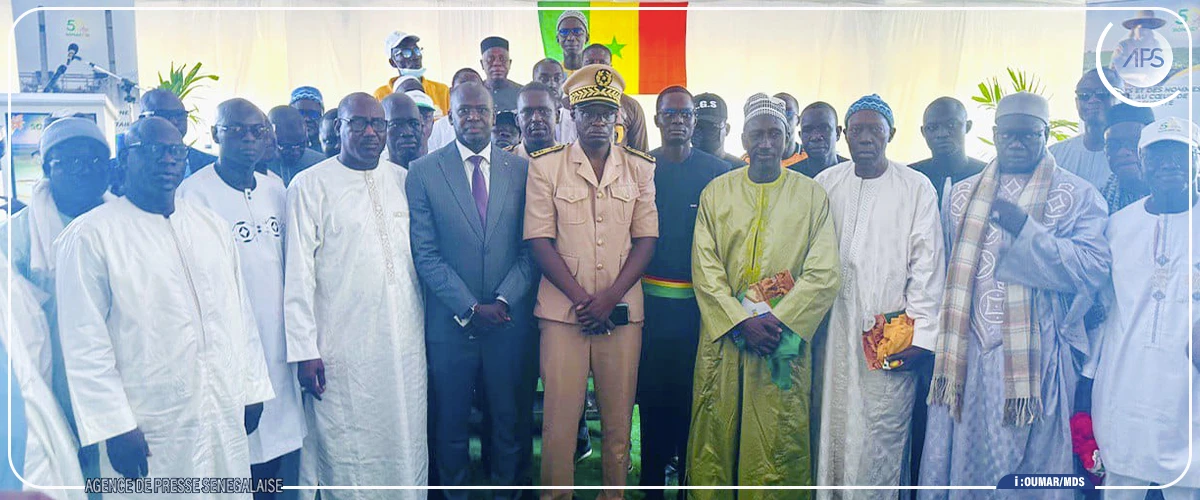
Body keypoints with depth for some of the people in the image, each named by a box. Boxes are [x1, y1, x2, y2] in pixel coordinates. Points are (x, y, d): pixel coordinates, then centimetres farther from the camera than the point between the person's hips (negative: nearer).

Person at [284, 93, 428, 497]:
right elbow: (298, 274, -4)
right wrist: (304, 350, -8)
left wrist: (428, 323, 12)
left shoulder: (402, 179, 10)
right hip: (343, 347, -3)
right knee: (347, 452, 3)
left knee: (407, 442, 10)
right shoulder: (310, 185, -2)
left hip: (407, 339, 4)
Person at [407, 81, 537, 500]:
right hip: (450, 322, -1)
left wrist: (503, 300, -11)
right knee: (450, 425, 12)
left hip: (510, 320, 1)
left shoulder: (521, 170, 4)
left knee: (509, 419, 12)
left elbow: (531, 248, 2)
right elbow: (425, 253, -5)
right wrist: (471, 308, -12)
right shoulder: (423, 172, -1)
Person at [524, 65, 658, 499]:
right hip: (563, 310, -1)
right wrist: (581, 298, -10)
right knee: (560, 417, 1)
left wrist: (610, 297, -8)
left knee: (618, 417, 8)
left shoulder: (640, 167, 8)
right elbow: (539, 240, -2)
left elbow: (646, 239, 4)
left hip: (622, 312, 2)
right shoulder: (545, 166, 3)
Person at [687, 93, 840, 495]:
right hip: (722, 336, 1)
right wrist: (742, 321, -12)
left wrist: (778, 320, -13)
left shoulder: (812, 195, 4)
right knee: (716, 437, 7)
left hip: (784, 338, -1)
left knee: (779, 443, 3)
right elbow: (705, 268, -1)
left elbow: (823, 274, -3)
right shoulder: (716, 192, 6)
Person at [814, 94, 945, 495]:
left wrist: (921, 333, -8)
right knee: (834, 426, 6)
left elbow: (927, 264, -2)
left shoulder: (917, 187, 1)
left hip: (890, 332, -2)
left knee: (883, 430, -1)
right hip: (835, 329, 3)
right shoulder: (826, 184, 9)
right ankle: (830, 491, 20)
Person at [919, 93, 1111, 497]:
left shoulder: (1079, 195, 4)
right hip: (966, 352, 3)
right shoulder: (962, 194, 15)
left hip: (1036, 356, -3)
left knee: (1033, 465, 4)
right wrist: (942, 338, 8)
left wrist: (1026, 229, -18)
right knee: (954, 457, 6)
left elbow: (1093, 268, -8)